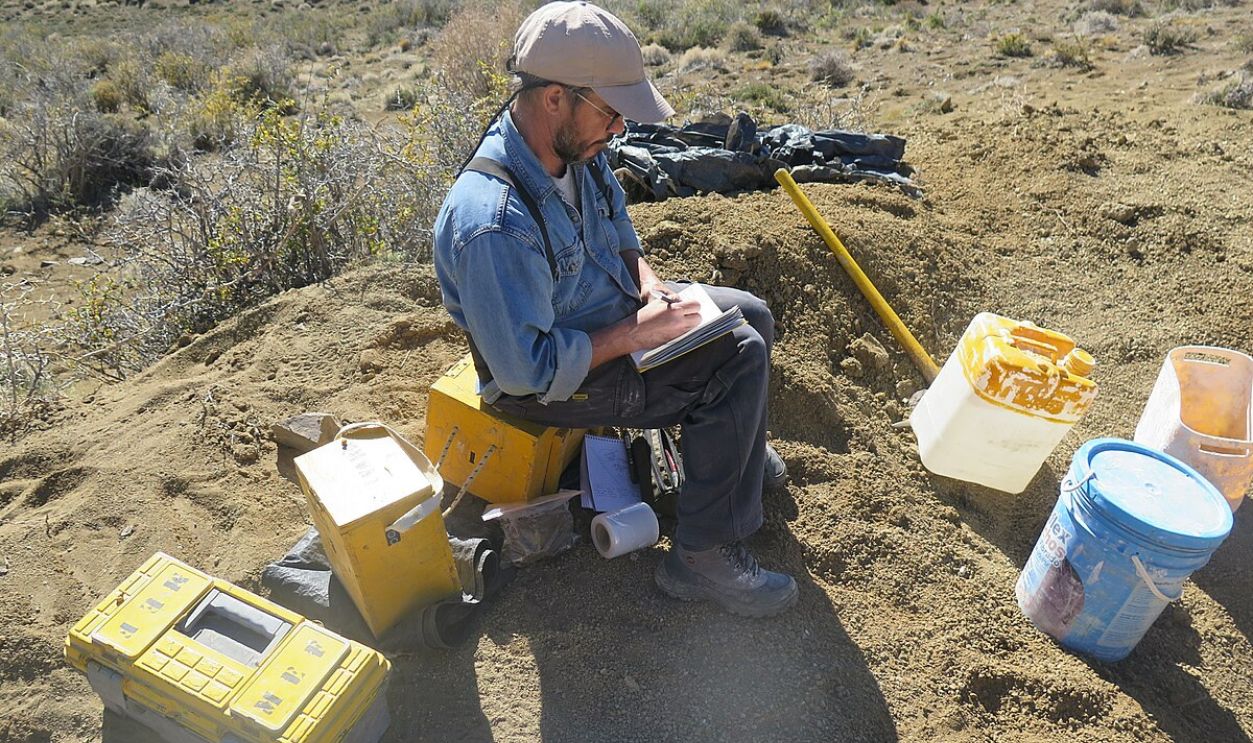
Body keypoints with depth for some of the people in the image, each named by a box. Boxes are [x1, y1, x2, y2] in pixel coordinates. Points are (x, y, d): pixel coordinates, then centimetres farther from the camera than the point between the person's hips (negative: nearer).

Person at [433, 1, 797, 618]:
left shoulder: (576, 148, -8)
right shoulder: (493, 223, -36)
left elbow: (618, 230, 11)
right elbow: (526, 368, -32)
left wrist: (649, 284, -8)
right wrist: (634, 334, -26)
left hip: (612, 308, 9)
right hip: (558, 375, -9)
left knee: (751, 316, 14)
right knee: (740, 360, -19)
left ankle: (740, 455, 40)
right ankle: (702, 556, -6)